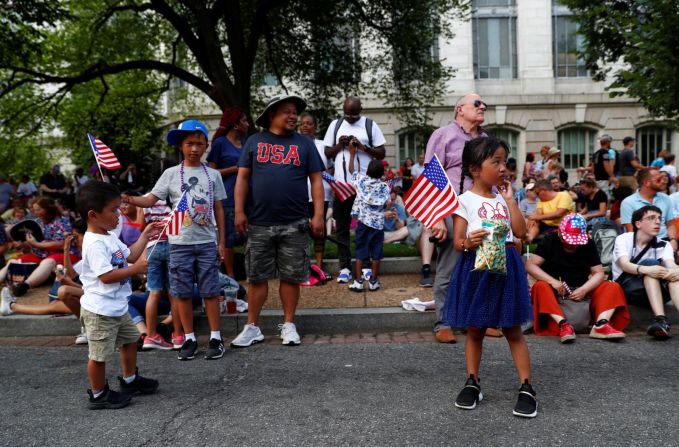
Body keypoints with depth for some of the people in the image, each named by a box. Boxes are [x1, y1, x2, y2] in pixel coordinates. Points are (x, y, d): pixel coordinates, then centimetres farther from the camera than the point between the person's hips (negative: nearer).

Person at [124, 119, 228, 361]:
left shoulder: (213, 175, 5)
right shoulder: (171, 173, 2)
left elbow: (218, 209, 8)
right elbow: (151, 199, -5)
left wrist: (221, 242, 5)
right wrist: (130, 199, -26)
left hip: (207, 242, 0)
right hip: (180, 243, 0)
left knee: (210, 291, 3)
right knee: (183, 292, 6)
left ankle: (215, 337, 13)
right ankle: (190, 338, 18)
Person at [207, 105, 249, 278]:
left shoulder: (245, 143, 16)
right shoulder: (220, 143, -2)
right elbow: (211, 172, -5)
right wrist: (236, 168, -12)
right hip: (229, 199, -6)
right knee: (229, 239, 0)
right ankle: (230, 277, 9)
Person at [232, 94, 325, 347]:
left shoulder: (304, 144, 8)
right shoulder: (255, 142, 8)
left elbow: (316, 181, 4)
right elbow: (242, 178, 6)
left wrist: (318, 215, -5)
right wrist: (239, 211, -3)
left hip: (294, 225, 0)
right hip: (259, 224, 0)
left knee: (291, 277, 6)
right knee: (257, 277, 6)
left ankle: (288, 325, 18)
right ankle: (252, 328, 15)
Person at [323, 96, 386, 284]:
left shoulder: (370, 125, 3)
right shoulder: (335, 125, 9)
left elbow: (381, 153, 2)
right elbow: (327, 153, 11)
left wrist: (363, 146, -13)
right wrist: (339, 145, -7)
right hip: (341, 184, 2)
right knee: (342, 227, 3)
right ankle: (345, 267, 9)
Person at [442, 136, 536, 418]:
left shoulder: (503, 197, 9)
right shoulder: (465, 200, -4)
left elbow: (521, 232, 1)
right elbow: (457, 242, -6)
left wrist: (510, 199, 0)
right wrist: (468, 242, -29)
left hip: (506, 266, 3)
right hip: (476, 268, -3)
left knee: (513, 330, 6)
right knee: (474, 330, 9)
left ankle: (526, 388, 12)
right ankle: (472, 383, 23)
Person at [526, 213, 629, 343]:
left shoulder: (588, 244, 1)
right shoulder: (550, 241, -7)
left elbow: (599, 272, -3)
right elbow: (530, 265, -15)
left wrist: (584, 289, -22)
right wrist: (553, 281, -27)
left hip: (582, 290, 3)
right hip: (556, 290, -3)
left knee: (613, 287, -16)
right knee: (541, 287, -33)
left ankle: (601, 325, -35)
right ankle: (563, 324, -44)